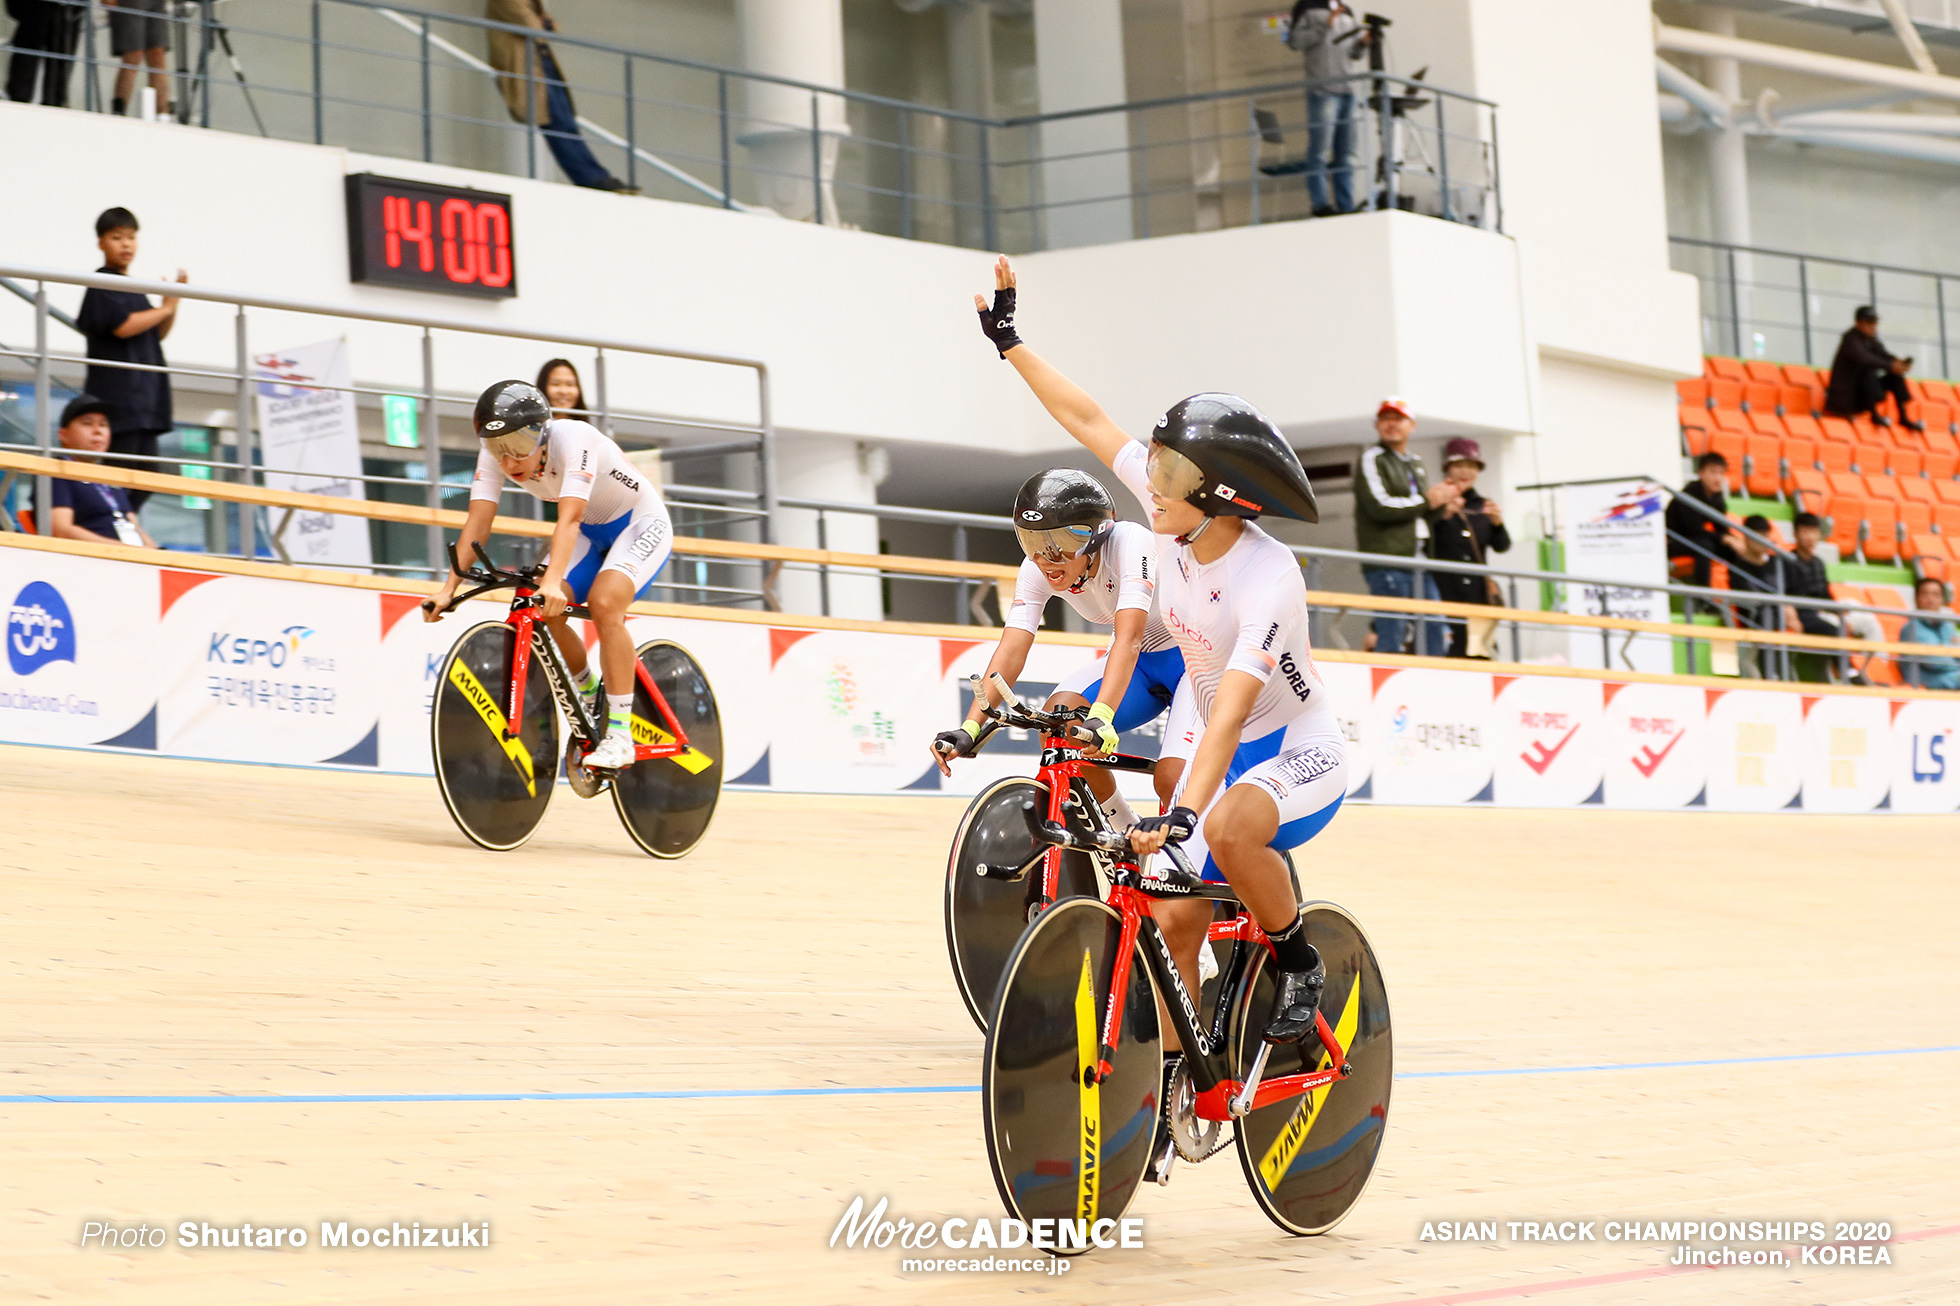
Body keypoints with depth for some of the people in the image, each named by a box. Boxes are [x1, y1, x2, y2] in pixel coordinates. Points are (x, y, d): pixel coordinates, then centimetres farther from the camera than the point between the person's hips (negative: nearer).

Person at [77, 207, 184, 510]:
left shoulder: (132, 288, 20)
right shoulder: (102, 284, -6)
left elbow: (157, 334, 24)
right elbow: (122, 326, -19)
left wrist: (174, 302, 7)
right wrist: (165, 309, -8)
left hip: (143, 393, 9)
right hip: (118, 396, -9)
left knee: (146, 475, 6)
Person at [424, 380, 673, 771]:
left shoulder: (573, 438, -34)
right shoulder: (496, 453, -18)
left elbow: (569, 518, -45)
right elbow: (478, 522, -22)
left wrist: (553, 581, -58)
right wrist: (449, 588, -34)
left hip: (640, 523, -6)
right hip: (591, 531, 6)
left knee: (604, 603, -30)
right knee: (541, 609, -17)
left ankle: (619, 734, -24)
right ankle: (589, 692, 10)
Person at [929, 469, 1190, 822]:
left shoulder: (1128, 543, -32)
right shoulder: (1037, 568, -16)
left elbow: (1128, 638, -44)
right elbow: (1011, 649, -23)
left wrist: (1101, 718, -58)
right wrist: (969, 728, -38)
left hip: (1188, 655, -6)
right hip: (1139, 663, 6)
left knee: (1172, 778, -27)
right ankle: (1127, 835, -3)